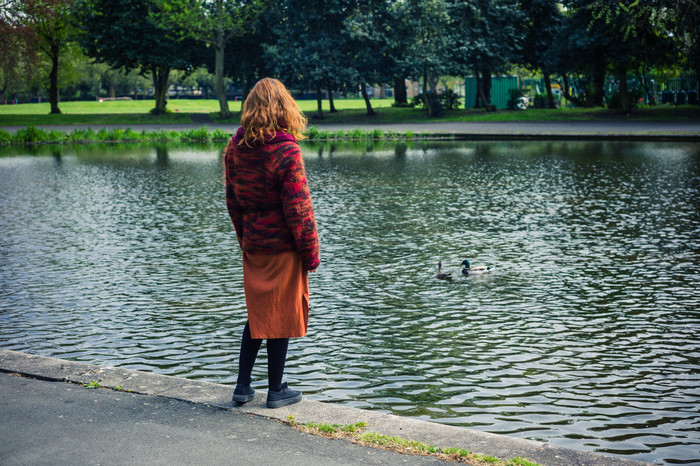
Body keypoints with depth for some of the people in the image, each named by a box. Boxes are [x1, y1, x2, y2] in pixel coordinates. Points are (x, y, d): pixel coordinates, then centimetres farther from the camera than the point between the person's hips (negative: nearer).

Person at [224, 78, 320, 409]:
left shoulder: (235, 148, 2)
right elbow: (298, 208, -15)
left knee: (256, 314, 18)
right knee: (281, 316, 6)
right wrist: (311, 253, -6)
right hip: (283, 246, -5)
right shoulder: (286, 150, -16)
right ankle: (276, 390, 17)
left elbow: (232, 201, 10)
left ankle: (242, 385, 20)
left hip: (252, 245, 5)